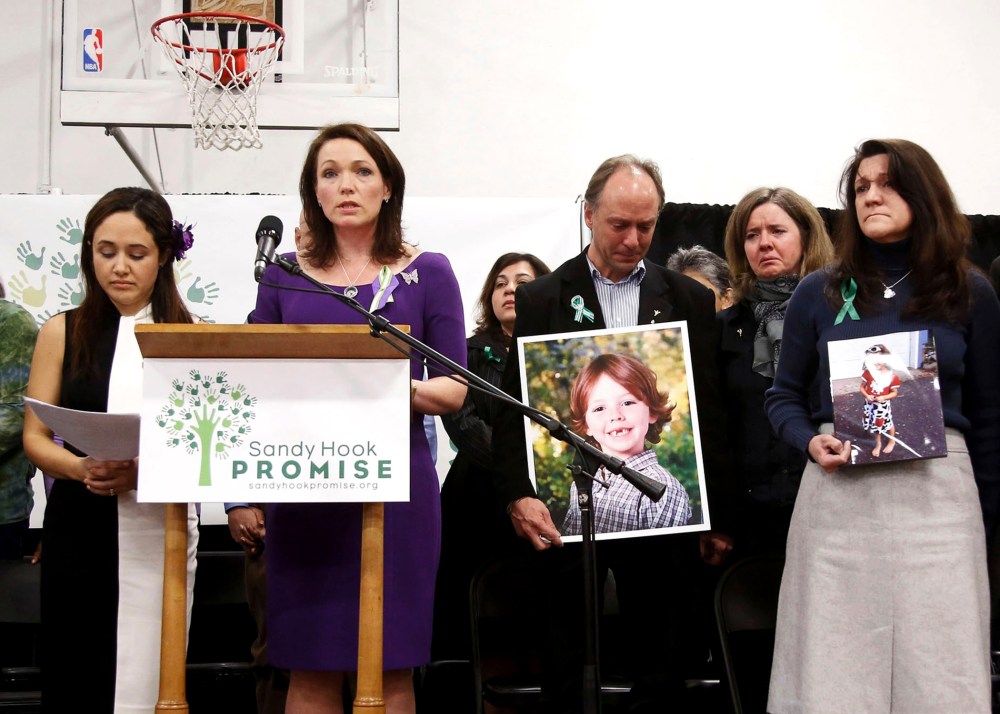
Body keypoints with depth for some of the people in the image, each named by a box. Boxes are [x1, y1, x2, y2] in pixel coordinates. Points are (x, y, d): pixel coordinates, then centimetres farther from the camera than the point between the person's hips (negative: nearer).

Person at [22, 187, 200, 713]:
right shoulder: (62, 333, 8)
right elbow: (35, 438, 6)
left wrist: (145, 471, -17)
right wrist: (82, 467, -14)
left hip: (161, 530, -1)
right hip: (77, 531, 1)